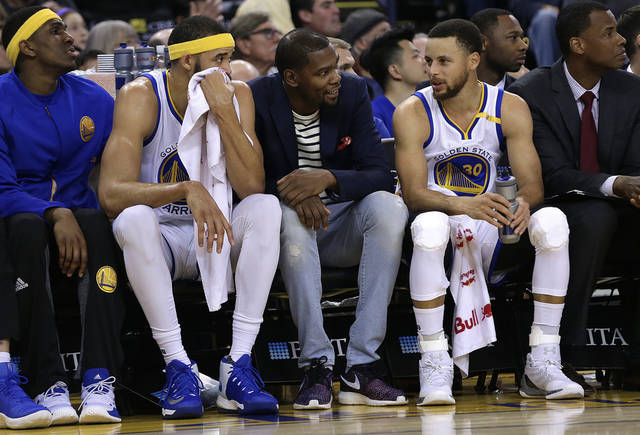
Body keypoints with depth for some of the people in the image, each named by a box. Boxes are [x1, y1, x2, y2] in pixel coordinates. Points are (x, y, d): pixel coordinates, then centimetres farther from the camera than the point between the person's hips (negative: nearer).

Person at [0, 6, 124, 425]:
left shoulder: (93, 100, 7)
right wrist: (55, 214, -28)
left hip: (78, 228, 3)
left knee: (96, 222, -31)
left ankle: (100, 381, -41)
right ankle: (48, 385, -38)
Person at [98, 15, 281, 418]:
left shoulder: (236, 95, -3)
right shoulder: (141, 96, -13)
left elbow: (252, 187, -16)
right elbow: (112, 193, -25)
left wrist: (225, 114, -24)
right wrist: (188, 190, -38)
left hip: (216, 236, 3)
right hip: (158, 239, -3)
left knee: (266, 207, -26)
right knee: (133, 218, -35)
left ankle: (239, 364, -30)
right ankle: (178, 366, -31)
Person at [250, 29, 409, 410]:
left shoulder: (353, 93, -4)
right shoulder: (259, 99, -11)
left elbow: (380, 174, -10)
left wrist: (327, 178, -29)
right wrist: (292, 194, -32)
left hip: (342, 228, 3)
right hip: (288, 232, -2)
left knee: (389, 206, -28)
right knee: (291, 216, -36)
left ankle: (362, 367, -31)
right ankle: (317, 365, -33)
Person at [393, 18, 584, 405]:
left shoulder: (511, 109, -2)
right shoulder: (413, 114, -9)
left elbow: (532, 184, -7)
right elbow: (413, 194, -19)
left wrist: (523, 204, -33)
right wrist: (463, 205, -39)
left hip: (491, 230, 3)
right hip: (442, 230, -2)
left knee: (552, 221, -26)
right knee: (430, 225, -38)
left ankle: (542, 362, -20)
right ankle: (435, 366, -34)